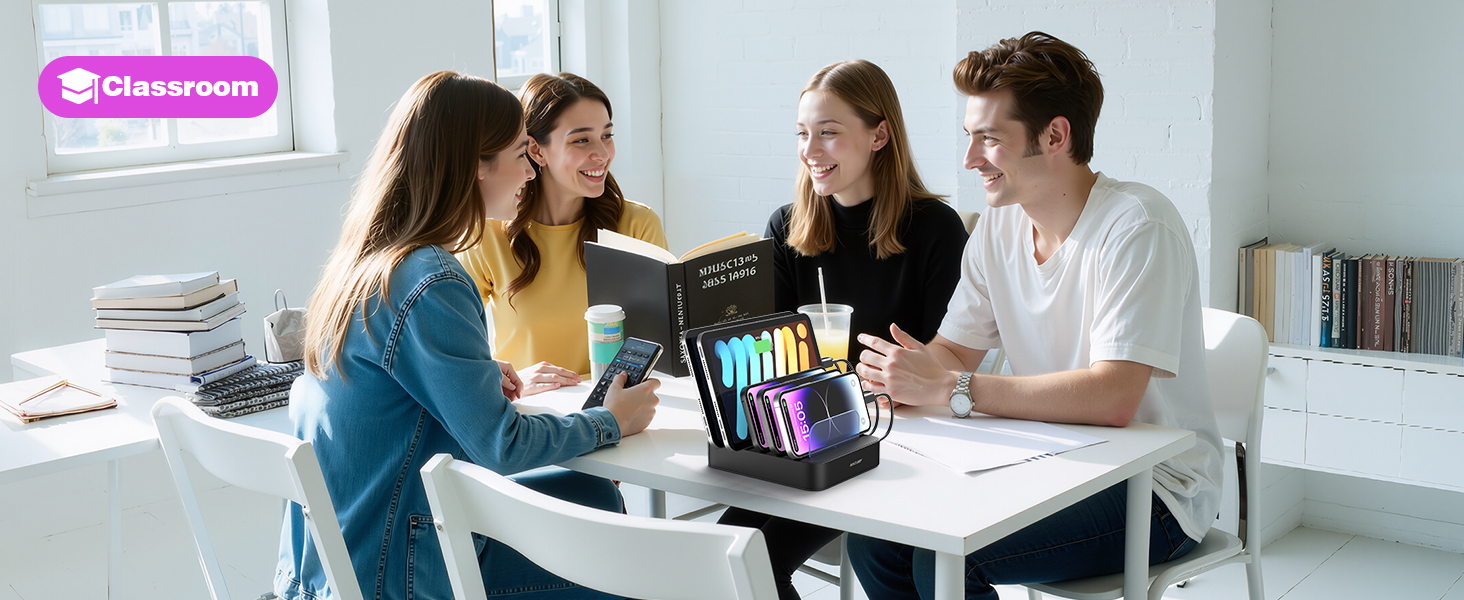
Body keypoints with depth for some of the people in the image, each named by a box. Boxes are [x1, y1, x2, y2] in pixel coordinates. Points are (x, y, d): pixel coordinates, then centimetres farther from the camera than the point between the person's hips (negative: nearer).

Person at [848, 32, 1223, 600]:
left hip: (1154, 489, -7)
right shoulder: (999, 225, 5)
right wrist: (902, 373, -16)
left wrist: (950, 387, -28)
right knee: (873, 535, -9)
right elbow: (954, 351, 8)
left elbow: (1113, 398, -29)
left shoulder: (1136, 227, -19)